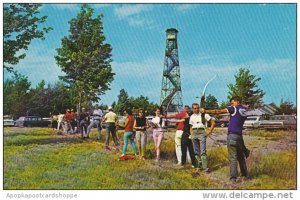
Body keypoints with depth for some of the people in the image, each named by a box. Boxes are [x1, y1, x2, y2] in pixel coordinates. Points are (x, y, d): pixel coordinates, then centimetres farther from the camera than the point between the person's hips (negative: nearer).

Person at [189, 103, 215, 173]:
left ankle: (205, 167, -15)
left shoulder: (204, 115, 4)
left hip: (201, 132, -5)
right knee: (196, 151, 4)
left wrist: (209, 132, -2)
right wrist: (191, 134, 11)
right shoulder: (192, 117, 17)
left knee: (203, 151, -13)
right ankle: (199, 164, 11)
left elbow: (213, 123, 4)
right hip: (194, 133, 5)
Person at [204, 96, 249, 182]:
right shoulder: (245, 111, 13)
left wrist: (205, 111, -4)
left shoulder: (234, 108, -5)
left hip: (232, 135, -6)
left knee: (232, 157, -7)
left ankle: (233, 177, -9)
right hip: (240, 135, 7)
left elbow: (219, 111, -7)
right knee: (241, 156, 18)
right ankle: (244, 174, 25)